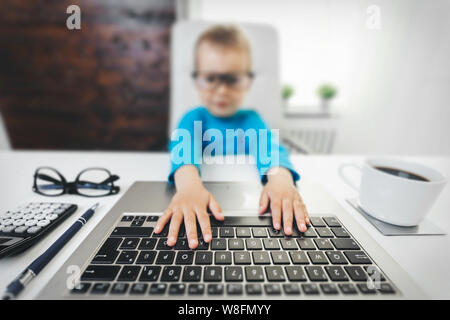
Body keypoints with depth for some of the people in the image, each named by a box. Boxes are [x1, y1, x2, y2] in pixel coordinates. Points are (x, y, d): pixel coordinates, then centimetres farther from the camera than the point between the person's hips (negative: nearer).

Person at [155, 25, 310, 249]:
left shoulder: (250, 119, 4)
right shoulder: (194, 118, 0)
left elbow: (269, 145, -16)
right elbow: (183, 146, -21)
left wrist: (280, 177, -39)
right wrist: (188, 184, -44)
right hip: (197, 189, 0)